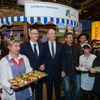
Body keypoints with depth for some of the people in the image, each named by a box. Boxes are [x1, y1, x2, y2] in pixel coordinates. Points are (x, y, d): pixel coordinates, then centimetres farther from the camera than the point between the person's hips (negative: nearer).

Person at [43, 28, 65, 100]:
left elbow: (62, 59, 1)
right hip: (47, 71, -1)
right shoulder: (43, 46, -5)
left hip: (58, 71, 1)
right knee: (49, 89, 16)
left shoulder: (60, 45, 0)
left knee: (58, 89, 18)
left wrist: (63, 70, -2)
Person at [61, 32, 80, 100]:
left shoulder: (76, 47, 8)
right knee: (67, 89, 8)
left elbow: (78, 58, 14)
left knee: (78, 88, 10)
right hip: (66, 72, -4)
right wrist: (62, 71, -11)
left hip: (76, 71, 4)